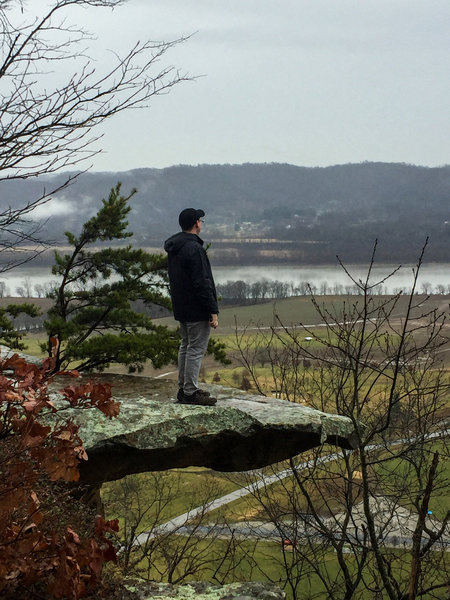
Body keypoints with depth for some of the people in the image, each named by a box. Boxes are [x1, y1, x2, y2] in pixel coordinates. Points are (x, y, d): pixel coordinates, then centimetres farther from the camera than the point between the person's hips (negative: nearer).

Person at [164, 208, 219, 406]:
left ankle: (184, 389, 23)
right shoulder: (194, 248, -21)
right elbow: (202, 283, -23)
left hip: (181, 308, 10)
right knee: (196, 349, -4)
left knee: (186, 346, 17)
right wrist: (213, 311, -19)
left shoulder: (174, 247, 10)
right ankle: (190, 393, -2)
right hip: (197, 310, -10)